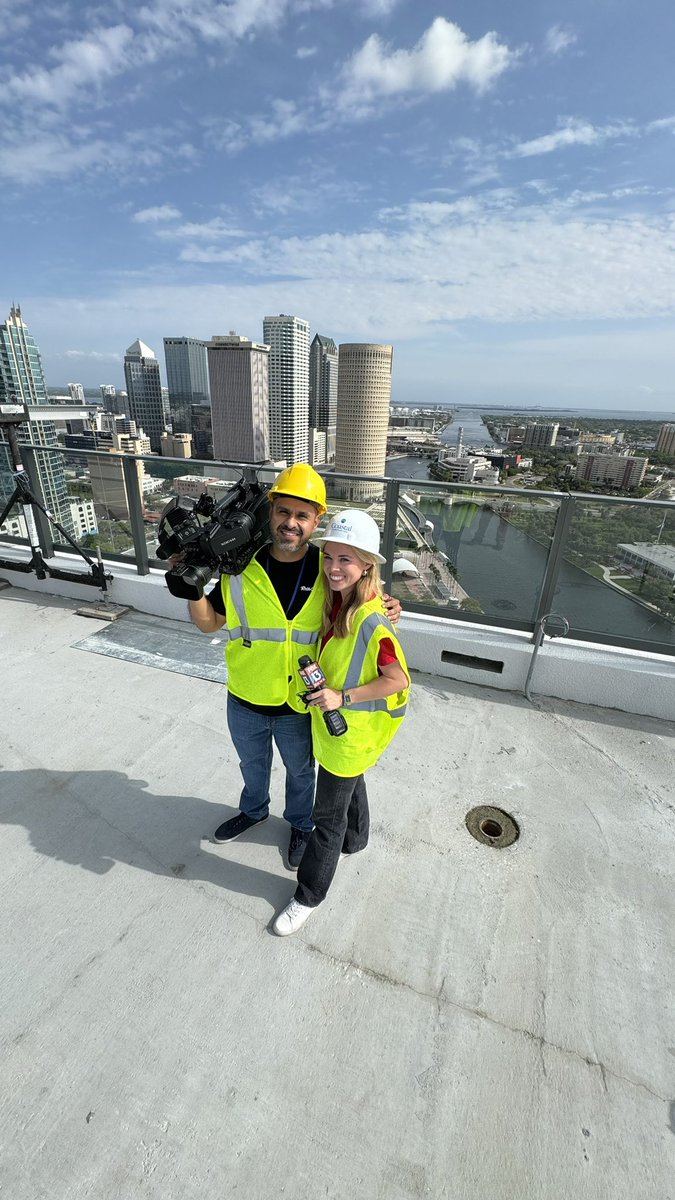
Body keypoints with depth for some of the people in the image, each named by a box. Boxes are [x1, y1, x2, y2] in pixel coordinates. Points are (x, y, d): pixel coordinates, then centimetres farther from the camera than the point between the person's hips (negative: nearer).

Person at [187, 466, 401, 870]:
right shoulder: (241, 566, -14)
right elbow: (209, 623, -3)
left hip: (299, 704, -1)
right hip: (245, 701, 2)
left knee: (300, 771, 26)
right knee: (253, 765, 30)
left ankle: (301, 825, 56)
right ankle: (254, 811, 62)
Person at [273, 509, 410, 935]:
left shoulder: (373, 623, -31)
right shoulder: (335, 600, -8)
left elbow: (399, 680, -25)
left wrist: (342, 698, -29)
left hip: (351, 731, -7)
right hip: (331, 721, 8)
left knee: (328, 814, 11)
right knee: (350, 782, 31)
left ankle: (309, 895, 34)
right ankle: (354, 839, 60)